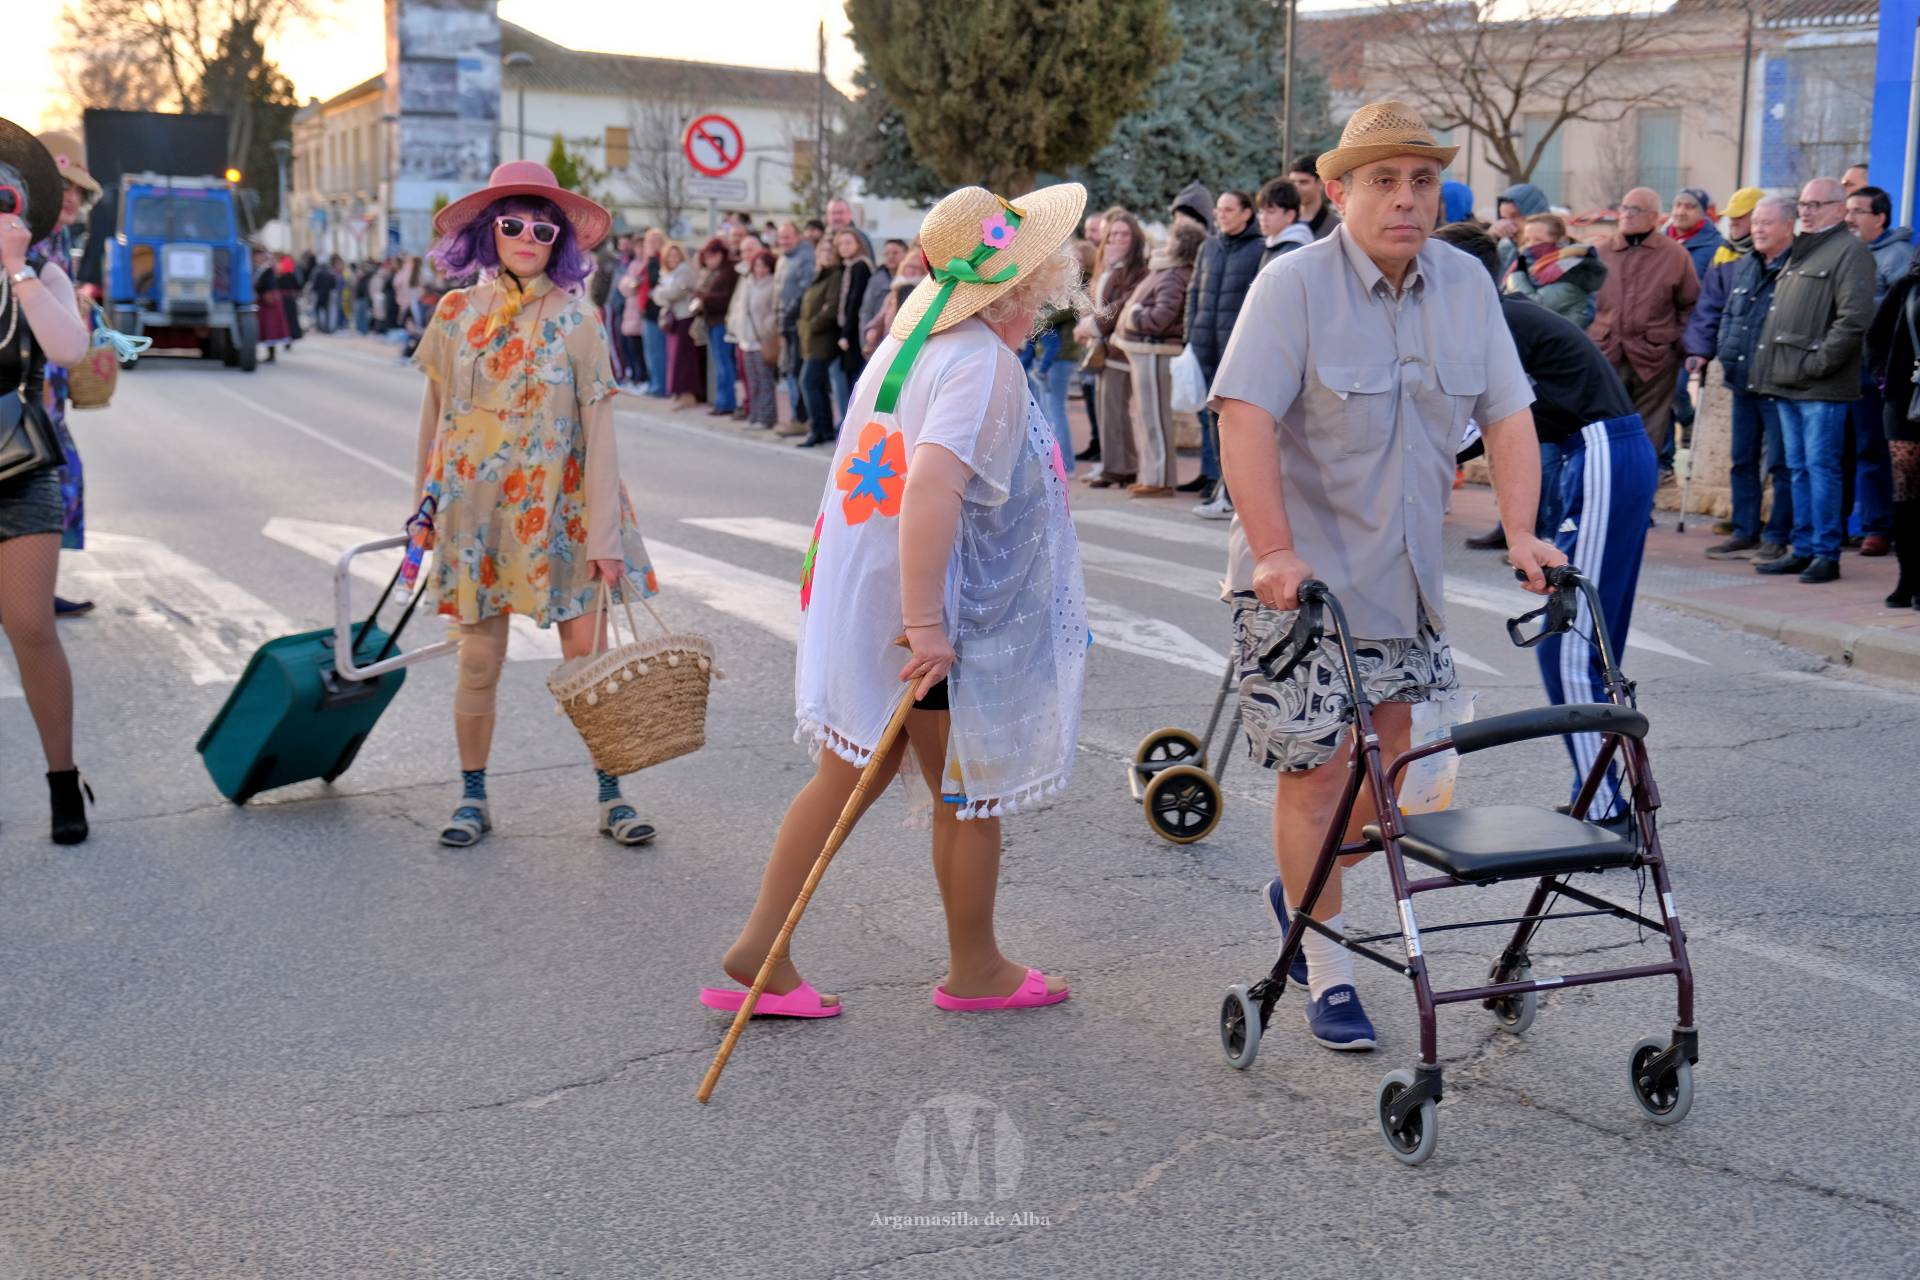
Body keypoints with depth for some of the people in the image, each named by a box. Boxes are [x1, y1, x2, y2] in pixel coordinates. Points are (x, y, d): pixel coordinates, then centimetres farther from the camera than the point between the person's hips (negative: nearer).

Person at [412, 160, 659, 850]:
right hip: (474, 507, 2)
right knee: (479, 660, 6)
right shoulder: (455, 314, 3)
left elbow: (598, 428, -6)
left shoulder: (577, 319, -4)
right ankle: (472, 797, 21)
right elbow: (435, 415, 11)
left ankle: (610, 794, 13)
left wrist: (604, 534, -10)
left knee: (587, 655, 0)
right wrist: (427, 506, 13)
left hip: (559, 507, -2)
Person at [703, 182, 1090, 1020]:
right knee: (971, 799, 9)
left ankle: (759, 952, 18)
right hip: (950, 629, -8)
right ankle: (975, 970, 27)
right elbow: (931, 488, -32)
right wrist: (926, 629, -33)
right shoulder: (987, 365, -19)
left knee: (849, 773, 16)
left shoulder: (903, 346, 9)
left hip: (868, 606, 9)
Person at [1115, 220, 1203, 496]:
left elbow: (1160, 318, -25)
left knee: (1154, 416, -6)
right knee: (1145, 415, 17)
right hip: (1144, 351, 11)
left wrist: (1132, 314, -10)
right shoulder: (1164, 271, 15)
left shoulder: (1175, 276, -17)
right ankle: (1152, 475, 24)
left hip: (1155, 352, -11)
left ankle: (1160, 480, -2)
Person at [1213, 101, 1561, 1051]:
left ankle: (1300, 891, 39)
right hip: (1300, 579, -6)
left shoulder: (1466, 285, 4)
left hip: (1405, 580, 6)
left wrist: (1520, 534, -8)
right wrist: (1274, 552, -31)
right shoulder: (1295, 284, -14)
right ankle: (1327, 968, 13)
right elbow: (1246, 416, -23)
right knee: (1315, 768, -1)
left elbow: (1507, 414, 4)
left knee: (1383, 768, 13)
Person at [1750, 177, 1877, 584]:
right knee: (1799, 468, 12)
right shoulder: (1799, 252, 21)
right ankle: (1803, 550, 18)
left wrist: (1817, 362, -18)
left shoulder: (1849, 251, -8)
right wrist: (1771, 362, 15)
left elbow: (1854, 318, -18)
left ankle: (1827, 554, -1)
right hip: (1788, 383, 9)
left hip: (1821, 388, -9)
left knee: (1821, 467, -6)